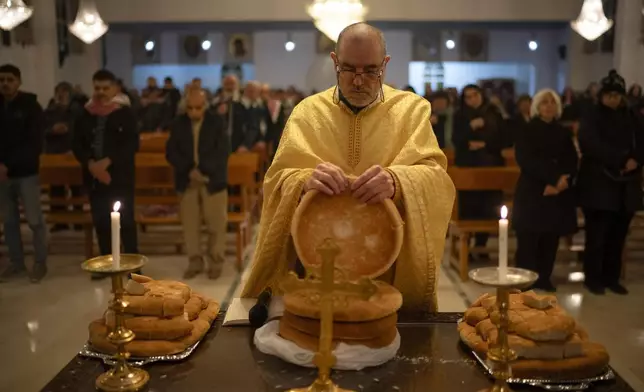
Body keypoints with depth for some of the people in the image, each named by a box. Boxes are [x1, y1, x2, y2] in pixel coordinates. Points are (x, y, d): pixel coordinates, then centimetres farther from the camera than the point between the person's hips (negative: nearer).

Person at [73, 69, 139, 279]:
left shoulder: (125, 113, -2)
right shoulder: (86, 114, 9)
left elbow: (132, 144, -9)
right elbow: (77, 144, 8)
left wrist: (107, 161, -16)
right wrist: (91, 164, -9)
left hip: (120, 177, -4)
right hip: (94, 177, 4)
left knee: (126, 221, -2)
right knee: (101, 222, 9)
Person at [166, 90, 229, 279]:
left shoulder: (217, 122, -1)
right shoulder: (178, 124, 5)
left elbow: (223, 151, -10)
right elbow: (171, 152, 0)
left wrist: (202, 170, -19)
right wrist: (189, 170, -15)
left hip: (213, 180, -2)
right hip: (187, 181, 2)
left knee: (216, 224, 2)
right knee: (190, 224, 5)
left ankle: (215, 263, 15)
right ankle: (195, 262, 17)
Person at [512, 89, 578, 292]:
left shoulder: (563, 133, 14)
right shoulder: (527, 131, 3)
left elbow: (571, 163, 7)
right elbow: (526, 161, -10)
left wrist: (560, 182, -12)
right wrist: (554, 179, -17)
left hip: (559, 194, 4)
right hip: (532, 192, -4)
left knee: (551, 240, 3)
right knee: (528, 240, -7)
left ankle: (544, 278, 13)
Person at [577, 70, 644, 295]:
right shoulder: (591, 118, 0)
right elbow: (592, 147, -14)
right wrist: (622, 160, -17)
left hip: (626, 186, 5)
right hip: (599, 185, -4)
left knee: (618, 236, 7)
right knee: (596, 236, -2)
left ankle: (612, 278, 18)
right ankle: (593, 278, 8)